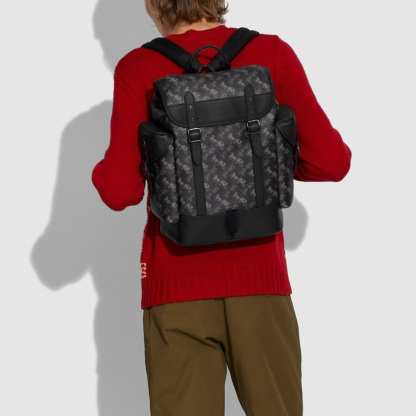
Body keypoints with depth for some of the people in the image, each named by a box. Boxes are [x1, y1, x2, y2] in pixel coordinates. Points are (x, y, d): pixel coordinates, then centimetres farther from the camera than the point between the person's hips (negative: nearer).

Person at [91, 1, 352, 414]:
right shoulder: (272, 54, -2)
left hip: (177, 282, -1)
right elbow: (331, 161, -3)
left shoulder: (139, 69, -6)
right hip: (258, 275, 1)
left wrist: (104, 172, 12)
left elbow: (120, 191, -10)